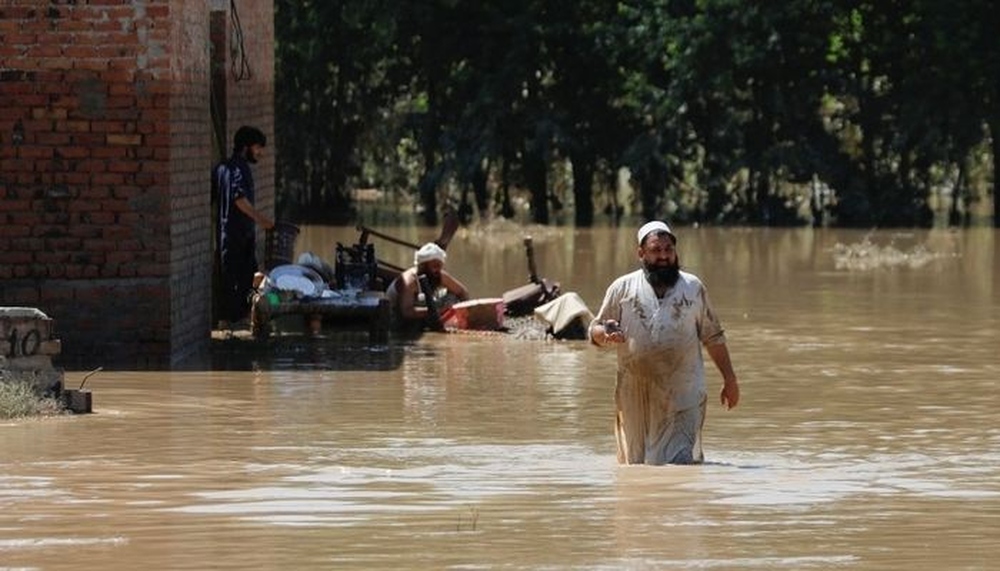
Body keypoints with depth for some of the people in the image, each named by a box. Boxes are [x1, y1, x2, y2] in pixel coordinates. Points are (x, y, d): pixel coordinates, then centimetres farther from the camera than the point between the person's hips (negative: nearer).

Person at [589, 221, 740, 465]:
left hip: (682, 396, -1)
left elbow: (713, 337, 16)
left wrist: (730, 380, 12)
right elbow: (595, 331, 11)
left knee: (682, 462, -11)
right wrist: (607, 335, -14)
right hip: (636, 394, 1)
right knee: (636, 460, 4)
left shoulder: (693, 287, 11)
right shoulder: (622, 288, 7)